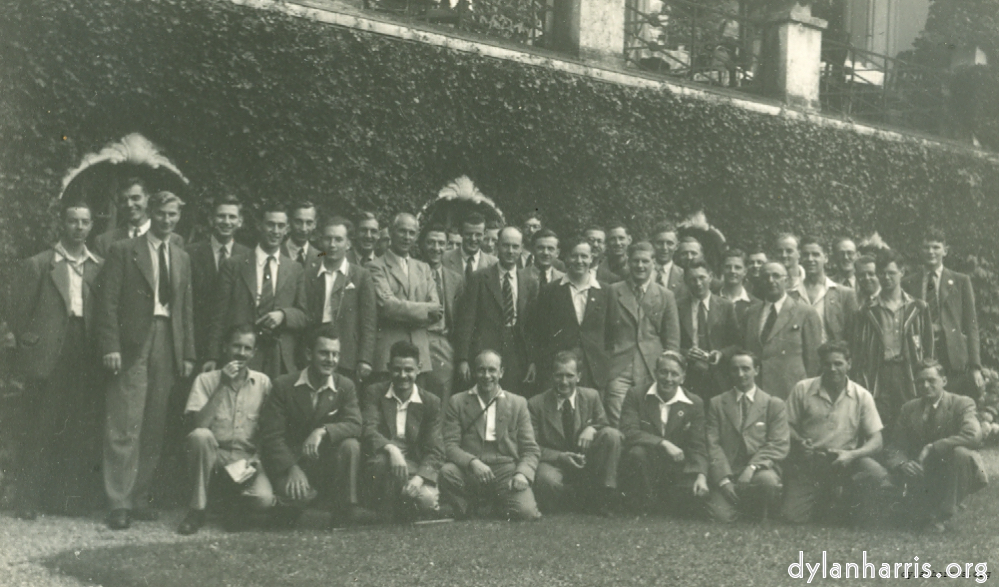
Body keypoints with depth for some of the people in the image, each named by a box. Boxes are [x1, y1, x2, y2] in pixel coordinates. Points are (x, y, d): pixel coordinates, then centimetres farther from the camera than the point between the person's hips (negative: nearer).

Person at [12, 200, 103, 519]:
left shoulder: (99, 267, 11)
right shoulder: (37, 265, 3)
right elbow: (18, 314, 3)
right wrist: (28, 341, -5)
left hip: (85, 362, 3)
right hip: (46, 360, -3)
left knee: (80, 434, 4)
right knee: (40, 432, 0)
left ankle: (67, 497, 15)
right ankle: (29, 501, 9)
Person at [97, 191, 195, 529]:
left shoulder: (182, 259, 18)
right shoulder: (124, 251, 3)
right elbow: (108, 301, -3)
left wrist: (187, 354, 11)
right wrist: (110, 346, -12)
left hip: (168, 346, 5)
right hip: (132, 346, -5)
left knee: (154, 429, 5)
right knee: (125, 427, -8)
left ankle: (140, 497, 13)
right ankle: (119, 503, -3)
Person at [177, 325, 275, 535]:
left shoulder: (263, 382, 5)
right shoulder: (206, 380, 1)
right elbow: (198, 424, -13)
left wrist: (257, 460, -11)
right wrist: (222, 387, -17)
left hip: (247, 459, 0)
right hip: (214, 455, 0)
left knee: (264, 499, -31)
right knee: (200, 436, -35)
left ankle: (238, 506, 8)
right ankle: (197, 510, -18)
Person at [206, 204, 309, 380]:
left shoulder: (296, 271, 14)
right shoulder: (233, 265, 10)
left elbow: (305, 317, 12)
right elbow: (220, 315, 6)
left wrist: (283, 315, -10)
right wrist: (213, 357, -1)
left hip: (282, 361, 1)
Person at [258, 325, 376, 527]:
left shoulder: (345, 386, 0)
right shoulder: (283, 386, -7)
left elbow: (355, 425, -14)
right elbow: (272, 435, -11)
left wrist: (323, 431, -33)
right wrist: (292, 468, -25)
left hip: (325, 461, 3)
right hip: (290, 460, -2)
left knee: (350, 444, -26)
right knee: (298, 494, -33)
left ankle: (345, 509, -13)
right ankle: (291, 509, 5)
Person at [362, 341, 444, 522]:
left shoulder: (431, 403, 7)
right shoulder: (375, 393, 6)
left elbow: (435, 451, 0)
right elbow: (369, 431, -11)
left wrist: (419, 477, -20)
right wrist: (391, 449, -32)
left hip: (417, 466, 1)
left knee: (428, 500, -31)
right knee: (384, 459, -37)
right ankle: (388, 518, -17)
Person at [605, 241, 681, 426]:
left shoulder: (666, 296, 10)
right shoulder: (613, 292, 9)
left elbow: (672, 341, 9)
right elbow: (604, 334, 11)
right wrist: (604, 367, 4)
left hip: (652, 371, 1)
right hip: (619, 370, 0)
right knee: (617, 426, -10)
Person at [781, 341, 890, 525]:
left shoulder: (862, 396, -1)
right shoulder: (802, 389, -1)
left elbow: (876, 441, -4)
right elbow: (788, 425, 5)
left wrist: (852, 455, -23)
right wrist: (799, 442, -17)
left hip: (845, 461, 0)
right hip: (808, 462, 0)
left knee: (876, 473, -31)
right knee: (794, 517, -16)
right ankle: (822, 499, 20)